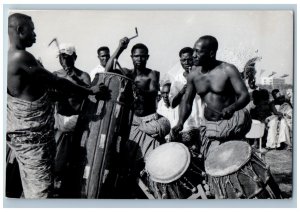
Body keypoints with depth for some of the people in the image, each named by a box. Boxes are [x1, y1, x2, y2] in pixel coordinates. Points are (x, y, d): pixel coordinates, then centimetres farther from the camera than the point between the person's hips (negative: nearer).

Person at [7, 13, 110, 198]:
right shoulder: (20, 57, -22)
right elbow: (57, 83, -17)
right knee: (42, 187, 0)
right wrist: (91, 91, -8)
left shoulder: (9, 57, 7)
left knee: (30, 183, 20)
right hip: (33, 134, -10)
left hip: (17, 130, 10)